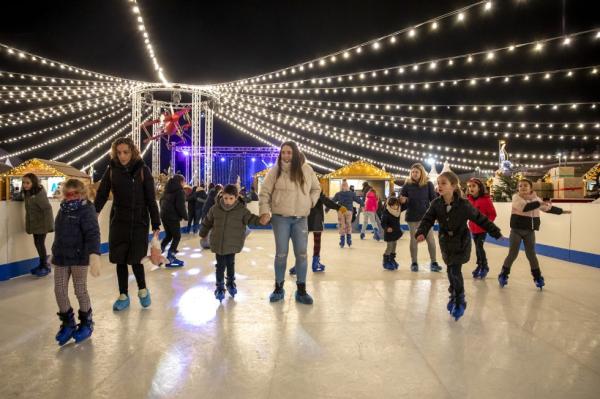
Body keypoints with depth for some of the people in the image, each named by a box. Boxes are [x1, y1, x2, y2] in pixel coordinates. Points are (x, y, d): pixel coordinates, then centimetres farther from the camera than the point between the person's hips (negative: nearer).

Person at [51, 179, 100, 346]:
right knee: (59, 291, 8)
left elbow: (93, 233, -26)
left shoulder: (86, 210, -14)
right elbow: (59, 234, 20)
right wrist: (55, 254, 24)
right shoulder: (62, 210, 9)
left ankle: (86, 322, 24)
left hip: (79, 258, -6)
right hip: (61, 258, 7)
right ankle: (68, 323, 26)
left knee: (80, 291, 4)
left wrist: (94, 254, -39)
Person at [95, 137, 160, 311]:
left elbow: (151, 199, -7)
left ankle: (142, 290, 26)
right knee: (120, 259, 8)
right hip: (118, 222, 3)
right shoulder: (112, 169, -1)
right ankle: (123, 296, 24)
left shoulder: (143, 170, -7)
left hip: (139, 222, -2)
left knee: (135, 258, 0)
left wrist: (156, 224, -9)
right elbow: (101, 195, 1)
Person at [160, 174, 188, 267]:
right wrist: (185, 216, -7)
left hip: (164, 215, 8)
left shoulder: (168, 189, 14)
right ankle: (170, 258, -2)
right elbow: (180, 206, -18)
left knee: (168, 235, 20)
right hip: (173, 217, -8)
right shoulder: (179, 191, -13)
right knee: (177, 237, 1)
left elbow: (162, 201, 23)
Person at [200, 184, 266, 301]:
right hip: (218, 243, 1)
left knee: (230, 263, 12)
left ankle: (231, 283, 36)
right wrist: (203, 234, 20)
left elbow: (251, 219, -4)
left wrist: (260, 220, -24)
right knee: (220, 265, 4)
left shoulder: (241, 210, -9)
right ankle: (220, 287, 20)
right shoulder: (215, 208, -5)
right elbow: (207, 222, 9)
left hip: (233, 243, 0)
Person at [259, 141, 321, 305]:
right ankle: (279, 288, 19)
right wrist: (264, 211, -13)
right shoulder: (275, 171, -4)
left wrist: (310, 203, 3)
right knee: (281, 254, 4)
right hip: (280, 218, -2)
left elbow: (316, 189, 16)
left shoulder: (306, 170, 1)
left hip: (301, 218, 2)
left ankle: (301, 290, 15)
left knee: (301, 254, 4)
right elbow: (264, 193, -2)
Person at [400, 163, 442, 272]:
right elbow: (402, 200, 2)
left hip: (426, 216, 0)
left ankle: (433, 262, 12)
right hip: (412, 217, 0)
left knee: (430, 239, 1)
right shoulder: (407, 185, -3)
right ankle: (414, 263, 18)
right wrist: (403, 200, -20)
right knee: (413, 240, 8)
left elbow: (433, 199, 0)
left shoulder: (428, 184, -3)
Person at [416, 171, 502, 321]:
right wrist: (421, 232, -35)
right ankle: (454, 296, 36)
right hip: (446, 242, 4)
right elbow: (427, 220, -15)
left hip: (461, 243, -4)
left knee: (455, 272, -8)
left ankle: (460, 301, 12)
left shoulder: (463, 205, -19)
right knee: (451, 271, 13)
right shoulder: (436, 204, -10)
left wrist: (495, 232, -3)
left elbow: (480, 219, -9)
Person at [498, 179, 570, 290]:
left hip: (530, 231, 4)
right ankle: (503, 275, 12)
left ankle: (537, 277, 22)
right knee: (512, 254, -1)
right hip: (516, 230, -4)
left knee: (531, 254, 8)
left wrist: (561, 211, 31)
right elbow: (525, 207, -26)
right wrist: (539, 203, -26)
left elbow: (548, 208, 24)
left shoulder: (536, 198, 9)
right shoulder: (516, 197, -8)